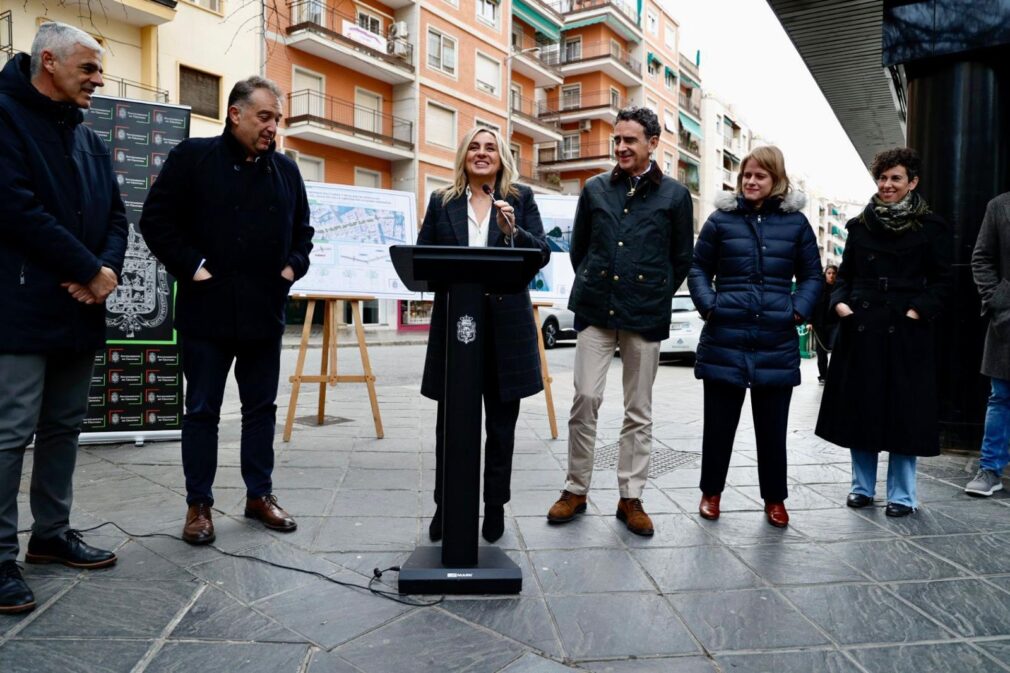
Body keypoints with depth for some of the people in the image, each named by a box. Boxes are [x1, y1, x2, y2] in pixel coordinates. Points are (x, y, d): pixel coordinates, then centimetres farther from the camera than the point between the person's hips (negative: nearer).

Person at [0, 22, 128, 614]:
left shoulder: (91, 141, 18)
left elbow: (116, 216, 14)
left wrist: (108, 270, -6)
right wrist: (91, 271, -14)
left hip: (80, 310, 8)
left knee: (64, 426, 13)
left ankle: (52, 534, 25)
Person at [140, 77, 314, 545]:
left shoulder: (286, 169, 11)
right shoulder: (193, 156, -1)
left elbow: (302, 229, 20)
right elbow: (156, 219, -4)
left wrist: (293, 266, 5)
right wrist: (191, 266, -11)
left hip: (265, 311, 4)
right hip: (207, 309, -4)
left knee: (261, 407, 11)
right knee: (202, 410, 5)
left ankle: (260, 495, 23)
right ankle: (199, 505, 16)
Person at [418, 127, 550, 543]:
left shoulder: (521, 199, 9)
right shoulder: (442, 201, 11)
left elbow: (542, 255, 0)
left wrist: (513, 231, -18)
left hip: (505, 326, 0)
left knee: (501, 424, 9)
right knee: (450, 423, 7)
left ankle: (495, 506, 24)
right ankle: (445, 505, 23)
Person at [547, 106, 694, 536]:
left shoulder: (674, 195, 4)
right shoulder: (595, 189, 9)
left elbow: (682, 259, 10)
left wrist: (657, 297, 6)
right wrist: (590, 286, 12)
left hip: (645, 315, -1)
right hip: (596, 310, 1)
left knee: (639, 411, 6)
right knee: (585, 397, -3)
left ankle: (630, 498, 17)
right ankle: (576, 489, 12)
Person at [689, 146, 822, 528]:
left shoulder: (796, 222, 7)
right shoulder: (722, 218, 4)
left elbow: (811, 275, 12)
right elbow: (699, 268, 9)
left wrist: (799, 310, -4)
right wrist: (707, 305, -6)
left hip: (776, 342, 1)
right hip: (725, 338, -1)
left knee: (773, 426, 10)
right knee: (719, 421, 7)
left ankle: (774, 498, 25)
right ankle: (711, 492, 23)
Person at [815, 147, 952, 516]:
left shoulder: (930, 226, 2)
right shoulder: (860, 226, 10)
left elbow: (942, 279, 1)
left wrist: (919, 310, -12)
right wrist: (839, 302, -3)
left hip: (905, 333, -3)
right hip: (860, 330, 3)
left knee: (904, 412, 1)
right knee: (859, 409, 8)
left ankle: (901, 495, 14)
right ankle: (862, 487, 22)